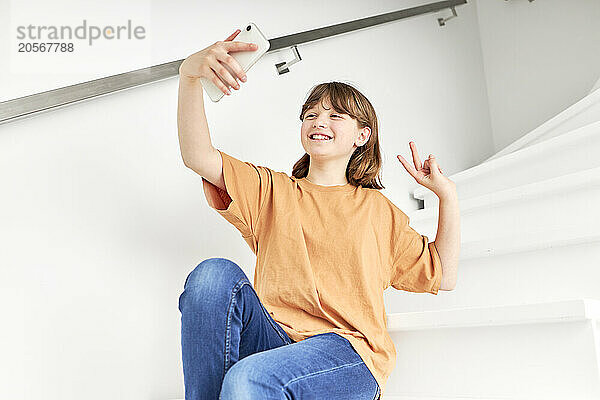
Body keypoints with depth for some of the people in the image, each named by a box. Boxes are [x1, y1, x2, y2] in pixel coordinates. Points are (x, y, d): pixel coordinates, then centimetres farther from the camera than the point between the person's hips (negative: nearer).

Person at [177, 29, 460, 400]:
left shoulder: (377, 209, 16)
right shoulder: (271, 190, 16)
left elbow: (443, 278, 16)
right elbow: (199, 157, -1)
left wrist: (447, 194, 9)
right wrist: (189, 75, -15)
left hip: (350, 351, -2)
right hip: (273, 339, 3)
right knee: (215, 272, -27)